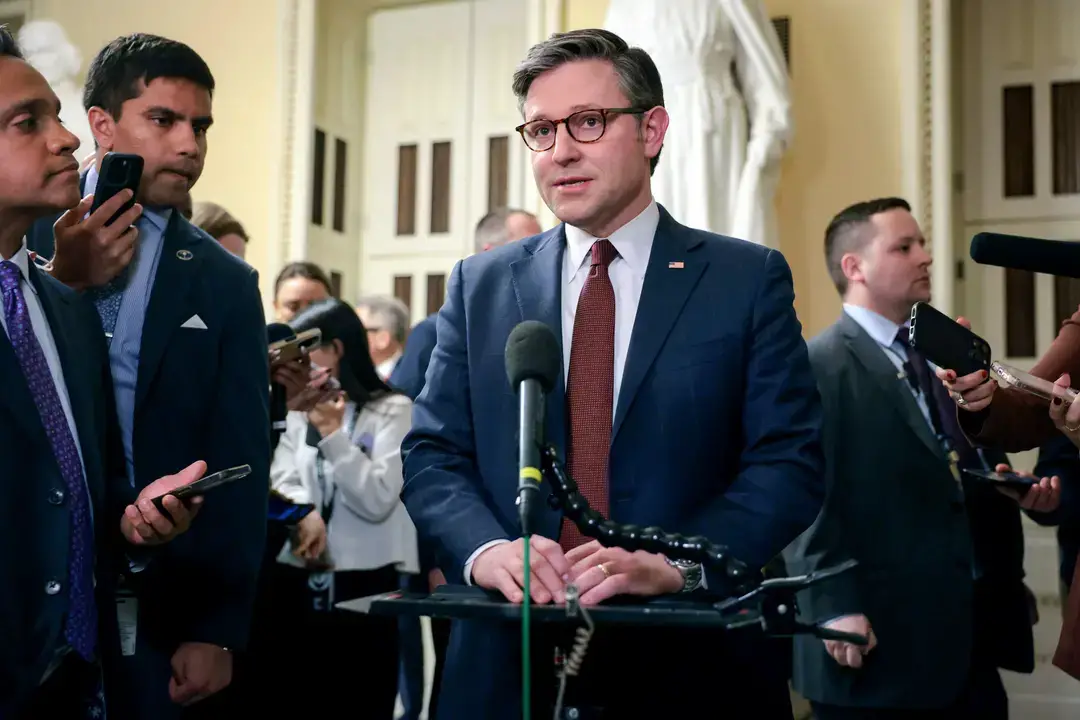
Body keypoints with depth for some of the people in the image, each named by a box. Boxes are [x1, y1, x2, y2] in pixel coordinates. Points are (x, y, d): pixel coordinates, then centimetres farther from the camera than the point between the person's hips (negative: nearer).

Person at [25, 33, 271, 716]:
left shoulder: (226, 284, 4)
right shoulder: (28, 232, 2)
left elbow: (240, 467, 1)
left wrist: (219, 632, -4)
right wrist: (63, 282, -18)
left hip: (158, 605, 1)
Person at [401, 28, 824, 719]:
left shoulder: (750, 279, -1)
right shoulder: (480, 285, 6)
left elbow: (791, 463, -7)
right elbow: (433, 455, 2)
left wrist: (674, 564, -22)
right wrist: (487, 549, -17)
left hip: (691, 664, -1)